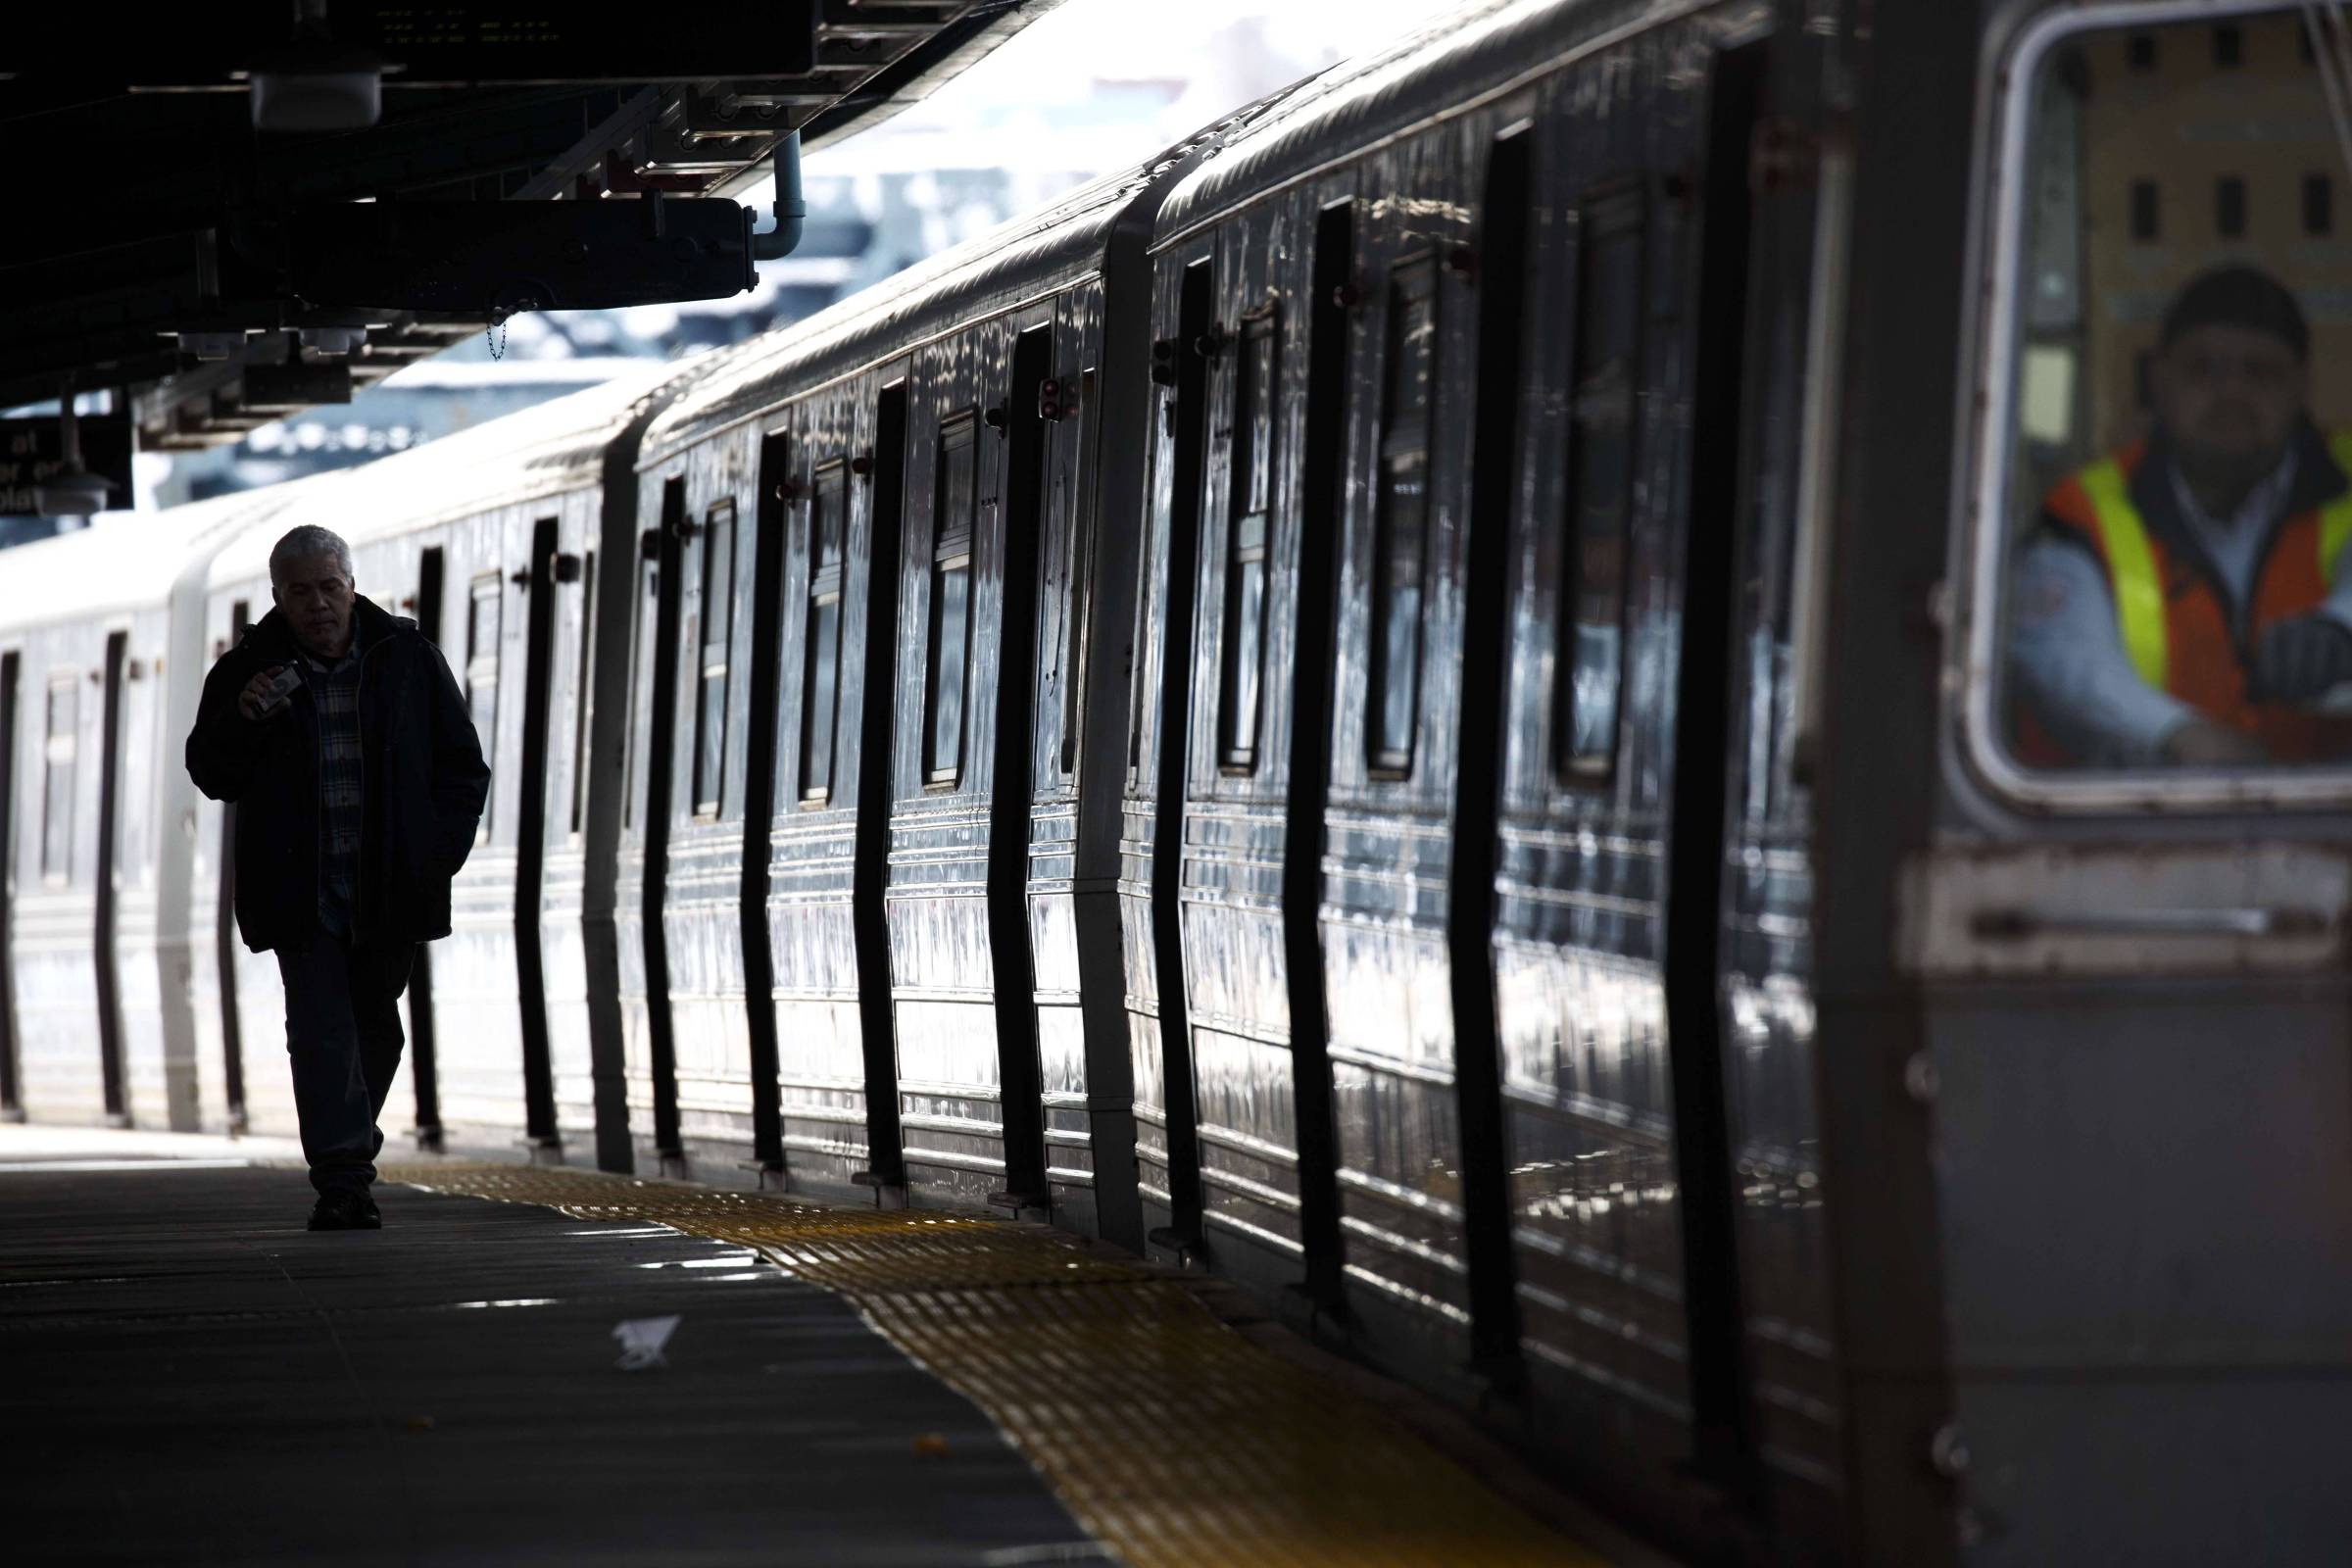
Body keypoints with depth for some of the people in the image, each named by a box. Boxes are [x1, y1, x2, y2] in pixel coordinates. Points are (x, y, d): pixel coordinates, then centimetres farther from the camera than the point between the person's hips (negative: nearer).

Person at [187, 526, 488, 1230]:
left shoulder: (408, 656, 4)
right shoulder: (248, 670, 1)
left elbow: (461, 765, 9)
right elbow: (212, 776, 3)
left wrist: (439, 851, -2)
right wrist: (241, 718, -16)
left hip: (391, 888, 2)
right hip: (299, 891, -2)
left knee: (374, 1027, 12)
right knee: (320, 1028, -11)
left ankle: (348, 1152, 29)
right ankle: (343, 1179, -15)